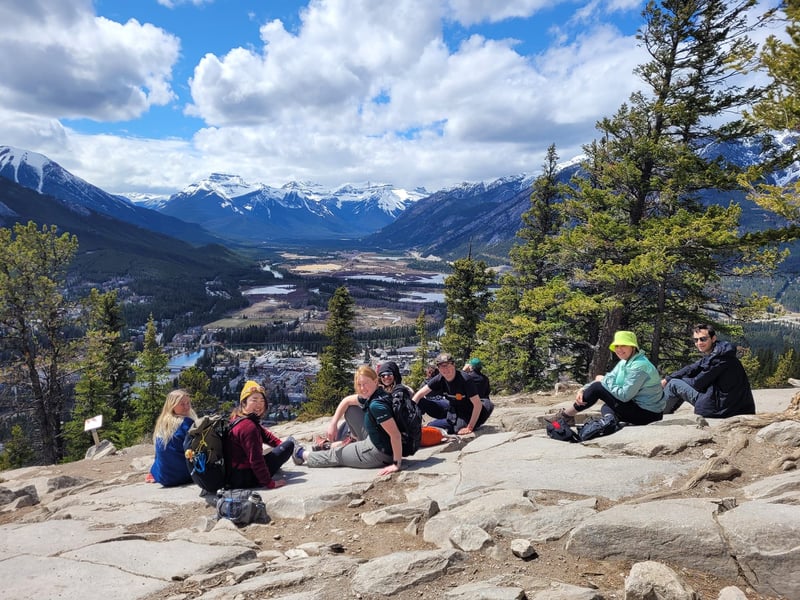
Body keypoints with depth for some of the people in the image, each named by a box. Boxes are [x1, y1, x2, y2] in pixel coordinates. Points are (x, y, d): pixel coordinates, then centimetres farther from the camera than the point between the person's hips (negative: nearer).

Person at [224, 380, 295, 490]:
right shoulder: (248, 427, -26)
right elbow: (255, 459, -27)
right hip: (244, 479, -10)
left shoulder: (238, 419, 6)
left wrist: (282, 444, 2)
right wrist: (269, 483, -22)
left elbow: (265, 434, 11)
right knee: (290, 443, -5)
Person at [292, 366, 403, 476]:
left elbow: (395, 434, -34)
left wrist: (397, 464, -29)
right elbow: (347, 401, 12)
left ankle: (302, 454, 38)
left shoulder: (377, 405, -31)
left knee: (335, 454, 11)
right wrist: (333, 422, 4)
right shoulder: (369, 395, -3)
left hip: (380, 453, -9)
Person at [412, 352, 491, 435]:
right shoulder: (440, 379, -10)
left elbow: (478, 404, -27)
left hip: (465, 415, -6)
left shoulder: (465, 380, -27)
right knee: (420, 402, -12)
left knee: (432, 426, -22)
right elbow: (420, 394, -6)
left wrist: (469, 428, -26)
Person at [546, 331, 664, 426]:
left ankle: (566, 415, 0)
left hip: (646, 414, -10)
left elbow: (624, 395, -24)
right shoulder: (624, 363, 10)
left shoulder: (640, 366, -20)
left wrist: (605, 381, -12)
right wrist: (583, 389, -9)